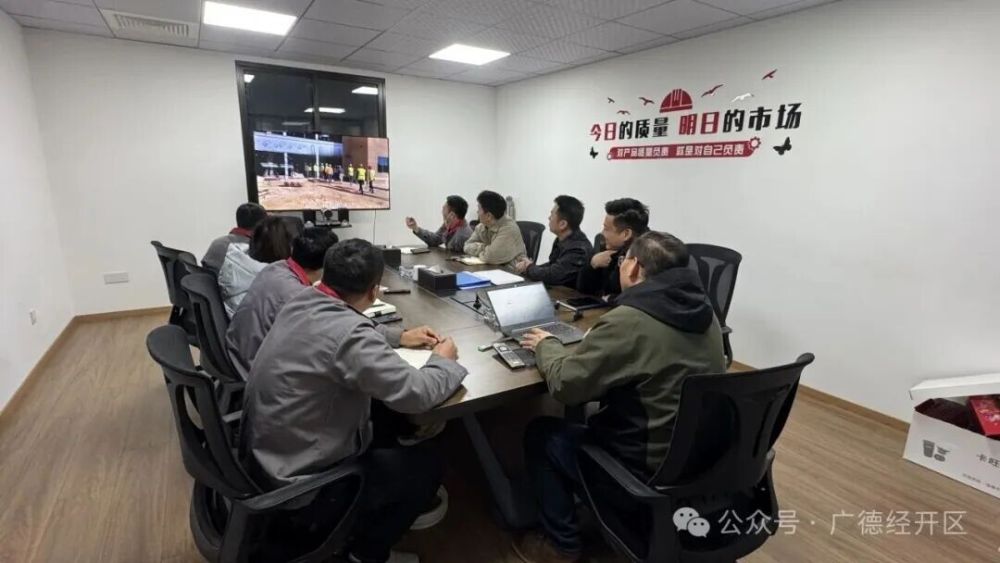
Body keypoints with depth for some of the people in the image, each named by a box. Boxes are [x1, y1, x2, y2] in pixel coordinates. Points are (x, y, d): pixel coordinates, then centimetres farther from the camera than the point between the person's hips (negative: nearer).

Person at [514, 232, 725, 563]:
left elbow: (564, 384, -20)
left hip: (650, 475, -8)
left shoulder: (629, 321, -28)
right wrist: (601, 341, 11)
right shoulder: (702, 311, -1)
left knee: (540, 433, 10)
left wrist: (546, 345, -2)